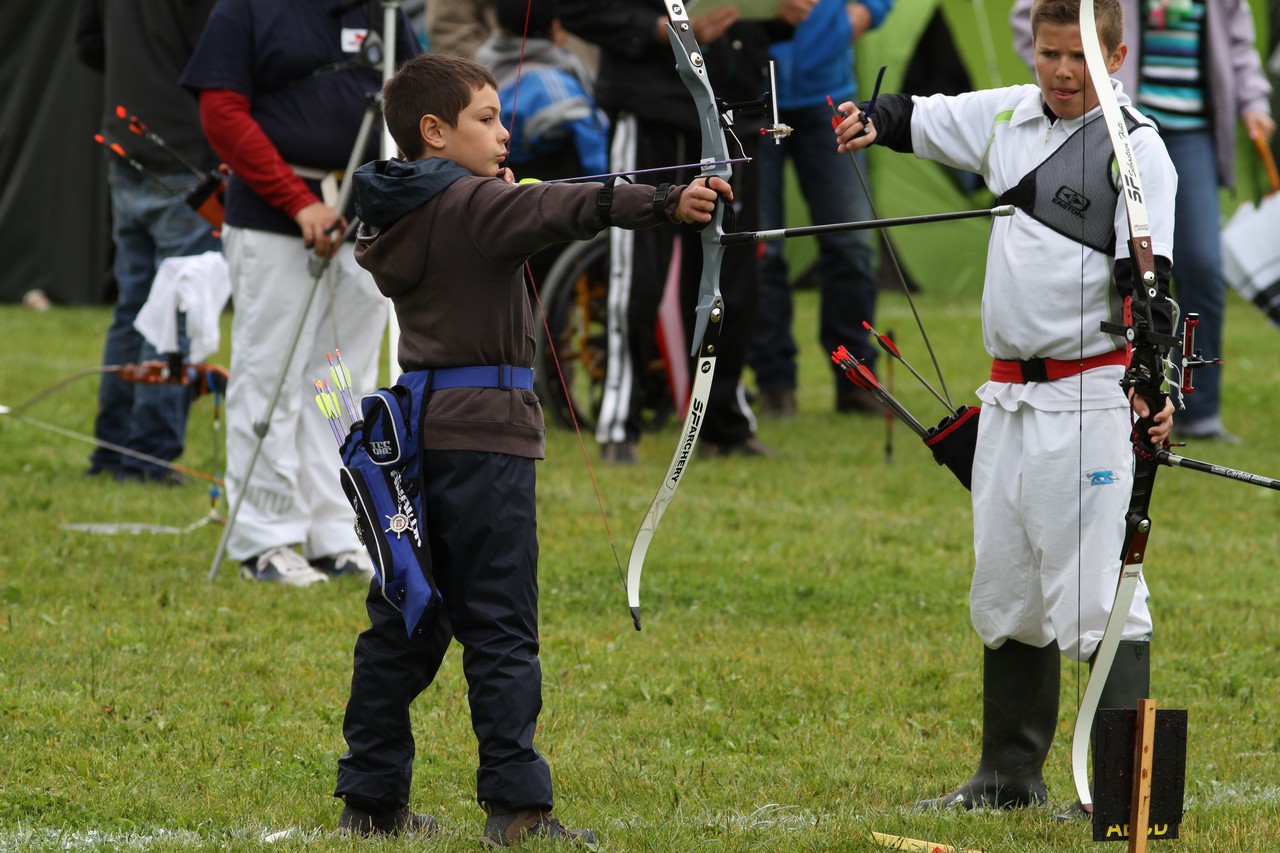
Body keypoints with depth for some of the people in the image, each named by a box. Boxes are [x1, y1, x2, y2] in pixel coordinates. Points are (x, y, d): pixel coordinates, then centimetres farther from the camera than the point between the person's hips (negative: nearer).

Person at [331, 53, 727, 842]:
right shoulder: (476, 206, -11)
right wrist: (667, 205, -38)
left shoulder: (393, 220, 12)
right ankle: (517, 805, -8)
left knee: (404, 620, 12)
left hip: (414, 435, 8)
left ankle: (371, 798, 14)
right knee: (499, 625, -7)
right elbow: (567, 210, -27)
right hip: (482, 430, -8)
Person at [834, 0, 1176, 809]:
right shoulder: (1010, 116, 9)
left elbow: (1147, 276, -18)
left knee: (1098, 591, -11)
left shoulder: (1134, 148, -11)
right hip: (1011, 393, 8)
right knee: (1005, 589, 16)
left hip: (1090, 396, -8)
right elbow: (922, 119, 20)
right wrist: (873, 121, -3)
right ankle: (1011, 774, 28)